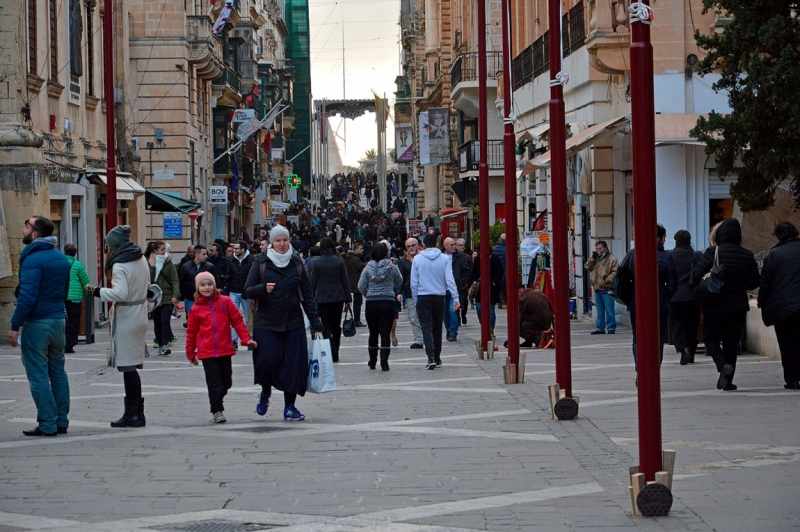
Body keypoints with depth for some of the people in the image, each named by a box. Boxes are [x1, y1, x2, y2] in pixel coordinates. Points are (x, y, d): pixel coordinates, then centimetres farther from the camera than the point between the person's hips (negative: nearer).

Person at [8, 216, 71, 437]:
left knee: (38, 375, -3)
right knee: (58, 372, 13)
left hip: (37, 324, -8)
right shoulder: (62, 258, 11)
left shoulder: (33, 260, -16)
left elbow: (27, 296, -21)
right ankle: (61, 422, 15)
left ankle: (47, 424, -4)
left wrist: (15, 326, -18)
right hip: (59, 320, 8)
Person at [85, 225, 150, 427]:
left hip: (125, 320, -8)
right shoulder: (141, 260, 9)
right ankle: (134, 412, 13)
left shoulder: (119, 265, -16)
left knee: (128, 368, -3)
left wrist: (98, 292, -16)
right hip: (139, 317, 8)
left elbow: (120, 293, -26)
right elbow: (146, 287, 17)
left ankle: (133, 414, 0)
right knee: (132, 367, 11)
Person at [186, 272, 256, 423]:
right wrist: (191, 354, 11)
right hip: (207, 352, -2)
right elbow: (191, 332, 8)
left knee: (226, 381, 8)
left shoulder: (226, 302, 2)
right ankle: (217, 411, 1)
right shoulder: (196, 309, 2)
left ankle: (216, 404, 29)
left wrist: (246, 339, -5)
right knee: (214, 381, -6)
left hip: (225, 350, 2)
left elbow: (238, 321, 3)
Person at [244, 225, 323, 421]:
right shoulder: (261, 263, 0)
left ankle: (290, 407, 8)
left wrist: (315, 322, 6)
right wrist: (263, 289, -22)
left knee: (293, 364, -1)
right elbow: (248, 291, -1)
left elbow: (307, 294, 10)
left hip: (293, 323, 2)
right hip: (266, 322, -2)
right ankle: (265, 392, 21)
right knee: (267, 360, -10)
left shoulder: (296, 263, 7)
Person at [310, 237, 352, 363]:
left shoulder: (317, 263, -4)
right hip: (338, 297, 2)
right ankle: (335, 354, 18)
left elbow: (313, 283, -2)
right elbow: (345, 282, 0)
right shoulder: (339, 262, -2)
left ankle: (330, 354, -14)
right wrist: (348, 298, 6)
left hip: (322, 298, -2)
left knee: (326, 326, 1)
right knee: (336, 326, 13)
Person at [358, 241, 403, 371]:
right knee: (385, 333, -2)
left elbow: (361, 286, -2)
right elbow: (399, 281, 10)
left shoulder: (368, 268, -1)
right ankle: (384, 362, -8)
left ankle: (372, 361, 21)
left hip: (371, 303, 2)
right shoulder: (392, 267, -5)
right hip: (388, 302, -2)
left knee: (373, 333, 13)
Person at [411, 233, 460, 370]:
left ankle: (431, 357, -21)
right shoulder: (443, 259, -1)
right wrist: (456, 298, -7)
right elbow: (450, 280, -7)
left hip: (423, 298, -2)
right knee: (437, 328, 15)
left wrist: (415, 300, 8)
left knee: (427, 328, -5)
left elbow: (414, 282, -1)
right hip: (439, 297, 2)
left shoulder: (418, 259, -3)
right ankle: (437, 358, 21)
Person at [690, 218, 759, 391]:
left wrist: (693, 292, -4)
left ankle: (723, 365, -16)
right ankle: (728, 381, 10)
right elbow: (754, 283, 3)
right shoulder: (747, 255, -1)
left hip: (715, 305, -3)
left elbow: (697, 274, -18)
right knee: (731, 343, 11)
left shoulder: (713, 252, -11)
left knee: (711, 338, 11)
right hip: (738, 305, 3)